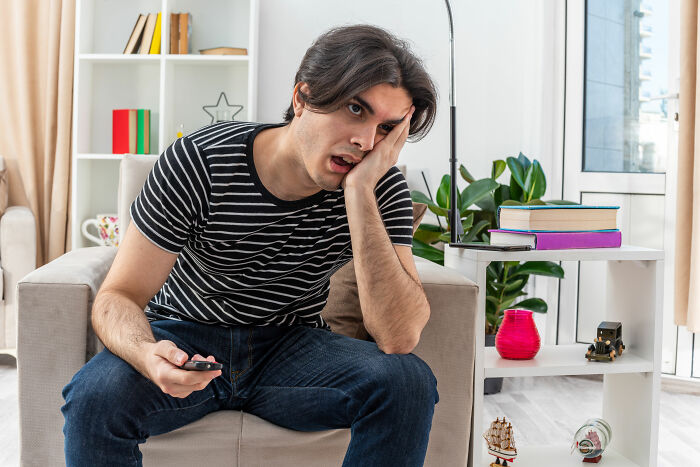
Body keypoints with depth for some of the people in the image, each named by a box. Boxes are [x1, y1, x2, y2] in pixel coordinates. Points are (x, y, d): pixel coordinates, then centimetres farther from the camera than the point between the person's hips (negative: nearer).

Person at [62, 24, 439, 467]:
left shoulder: (383, 188, -15)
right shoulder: (198, 163, -19)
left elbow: (400, 337, -26)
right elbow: (118, 297, -15)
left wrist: (359, 192, -33)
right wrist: (148, 355, -40)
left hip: (292, 346, 2)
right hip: (185, 337, -1)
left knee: (409, 382, -24)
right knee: (96, 397, -31)